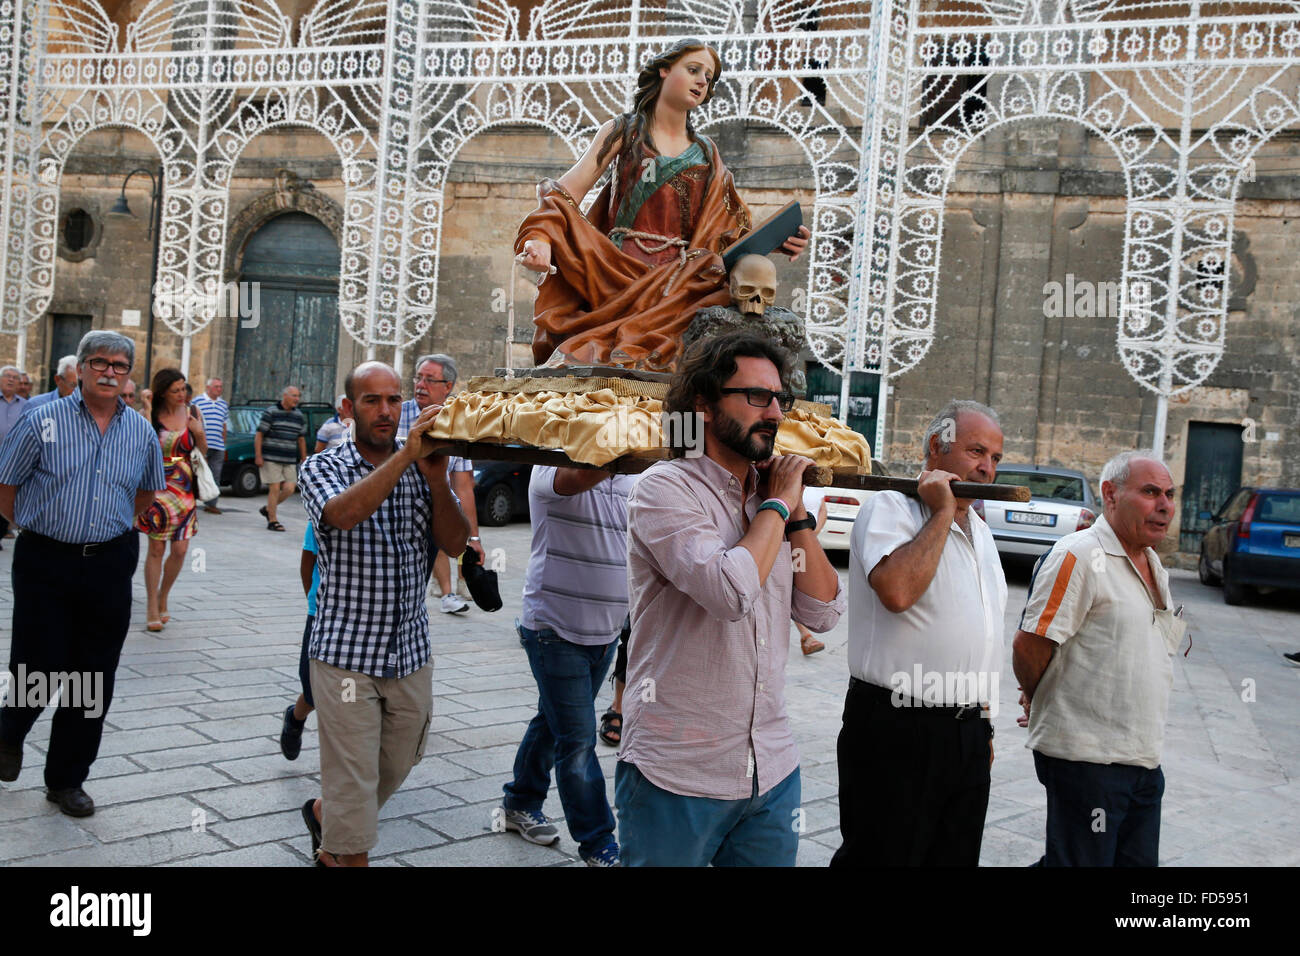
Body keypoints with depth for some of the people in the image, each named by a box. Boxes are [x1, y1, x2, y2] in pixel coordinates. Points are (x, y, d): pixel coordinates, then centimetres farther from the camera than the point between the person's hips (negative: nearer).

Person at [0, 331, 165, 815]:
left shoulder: (142, 432, 4)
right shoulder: (43, 422, -7)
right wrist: (41, 527, 8)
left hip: (111, 565, 3)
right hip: (45, 562, -3)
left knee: (95, 679, 7)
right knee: (39, 668, 1)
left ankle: (66, 779, 23)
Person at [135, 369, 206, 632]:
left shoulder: (191, 414, 6)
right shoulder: (150, 415, -3)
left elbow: (203, 452, 14)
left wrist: (199, 434, -6)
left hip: (184, 489, 3)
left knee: (180, 549, -1)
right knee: (156, 548, -2)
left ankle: (162, 598, 22)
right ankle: (152, 608, 8)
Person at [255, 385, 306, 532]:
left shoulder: (299, 416, 11)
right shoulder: (271, 413, -5)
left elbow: (301, 439, 18)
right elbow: (259, 434, -6)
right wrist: (258, 456, -11)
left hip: (289, 460, 5)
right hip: (271, 459, -5)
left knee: (289, 488, -2)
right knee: (275, 488, -6)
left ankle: (267, 509, 21)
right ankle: (272, 521, 4)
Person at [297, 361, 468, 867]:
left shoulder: (421, 471, 5)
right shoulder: (323, 467, -4)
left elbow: (455, 543, -5)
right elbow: (343, 513, -27)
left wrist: (436, 478, -19)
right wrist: (405, 455, -32)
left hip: (411, 653, 5)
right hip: (346, 654, -4)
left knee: (394, 768, 20)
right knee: (354, 781, 0)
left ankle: (325, 813, 47)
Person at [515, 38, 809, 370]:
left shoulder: (707, 153, 22)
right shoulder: (623, 132, 12)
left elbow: (730, 231, 17)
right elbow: (570, 190, 0)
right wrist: (542, 238, -20)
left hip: (679, 276, 4)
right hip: (621, 272, -3)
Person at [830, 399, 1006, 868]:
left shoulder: (980, 530, 17)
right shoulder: (890, 507, -9)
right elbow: (897, 590, -30)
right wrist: (942, 512, -17)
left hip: (967, 733, 8)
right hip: (896, 730, -8)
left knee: (956, 857, 14)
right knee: (882, 855, 1)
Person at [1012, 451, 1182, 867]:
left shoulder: (1154, 567, 14)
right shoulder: (1078, 556, -15)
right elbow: (1030, 646, -18)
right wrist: (1037, 699, 1)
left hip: (1143, 757, 9)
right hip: (1087, 755, -9)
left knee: (1139, 860, 15)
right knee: (1079, 860, -1)